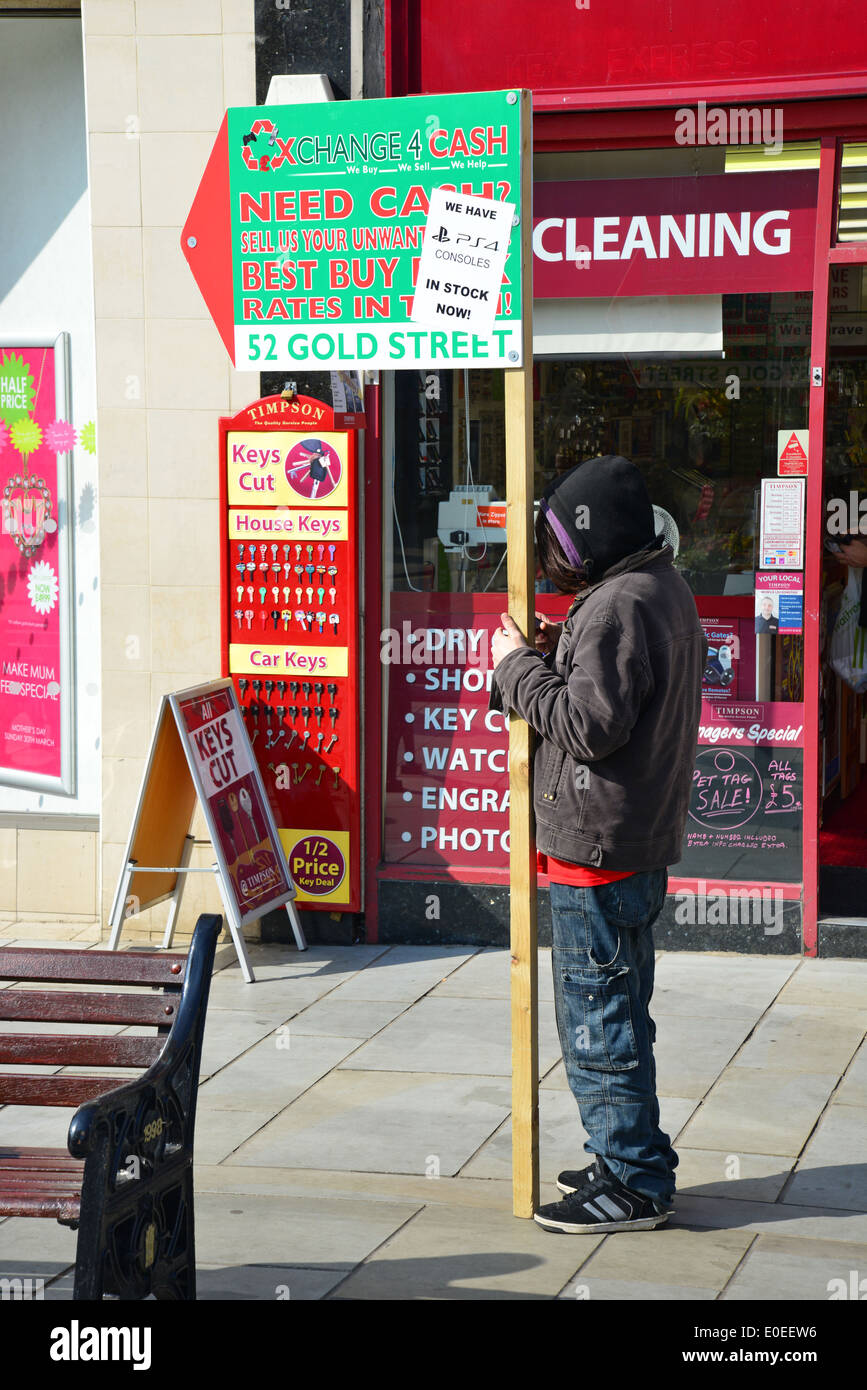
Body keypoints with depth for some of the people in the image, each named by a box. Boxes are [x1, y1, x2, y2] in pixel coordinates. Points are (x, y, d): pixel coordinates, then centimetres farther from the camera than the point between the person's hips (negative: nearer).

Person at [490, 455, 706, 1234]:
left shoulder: (617, 607, -20)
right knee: (618, 1011, 19)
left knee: (597, 1017, -3)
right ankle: (630, 1161, 29)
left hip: (599, 845, -11)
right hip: (642, 841, 11)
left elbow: (591, 724, -25)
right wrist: (556, 657, 4)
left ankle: (634, 1185, 3)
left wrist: (518, 667, -15)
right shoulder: (665, 592, 14)